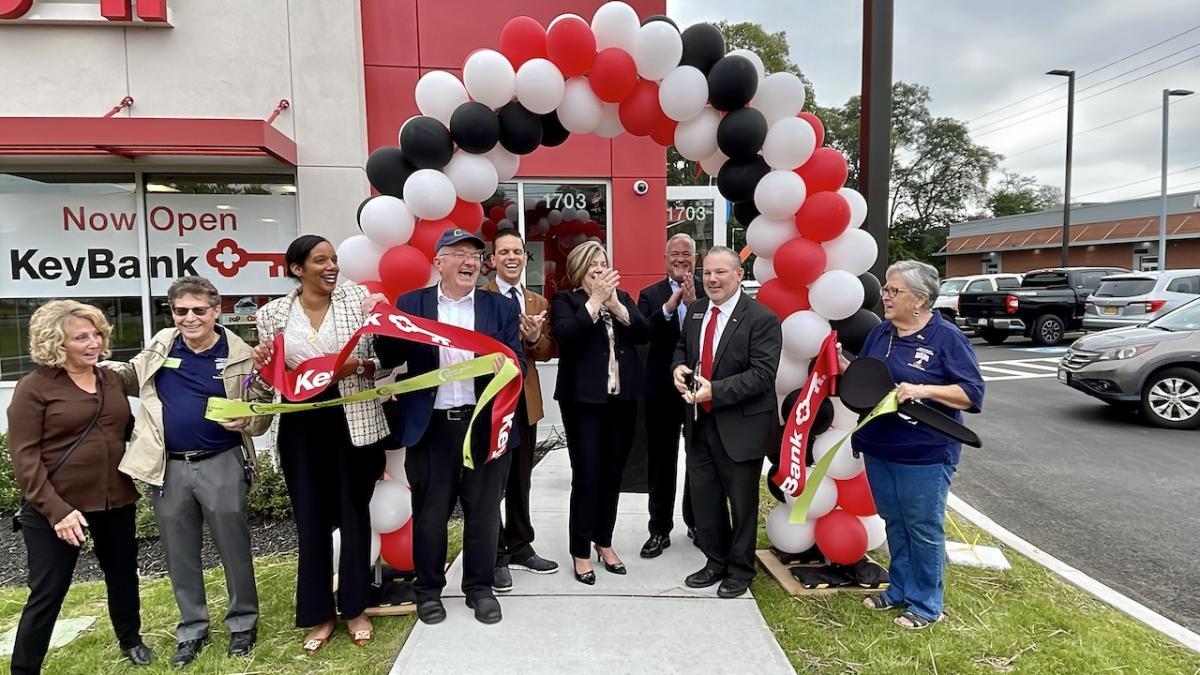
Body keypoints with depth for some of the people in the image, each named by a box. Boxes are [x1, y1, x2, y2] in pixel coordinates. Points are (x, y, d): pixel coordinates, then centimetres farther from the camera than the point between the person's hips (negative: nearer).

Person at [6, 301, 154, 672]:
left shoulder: (112, 380, 6)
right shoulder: (34, 387, -10)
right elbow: (23, 456, -13)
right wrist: (55, 509, -20)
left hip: (116, 501, 5)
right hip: (57, 508, -5)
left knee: (122, 574, 19)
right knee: (48, 592, 2)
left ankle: (130, 639, 41)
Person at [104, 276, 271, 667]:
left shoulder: (239, 355, -7)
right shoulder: (161, 344, 3)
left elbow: (262, 413, -4)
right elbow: (133, 378, 21)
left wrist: (245, 421, -25)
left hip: (221, 464, -3)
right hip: (168, 468, 4)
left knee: (233, 548, 8)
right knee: (180, 555, 14)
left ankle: (243, 622, 26)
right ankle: (192, 629, 31)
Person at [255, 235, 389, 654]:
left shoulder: (357, 298, -2)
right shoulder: (273, 313, 2)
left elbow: (385, 358, -1)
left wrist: (357, 366, -20)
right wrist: (261, 364, -11)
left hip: (352, 421, -1)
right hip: (300, 426, 1)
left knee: (354, 514, 10)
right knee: (311, 521, 10)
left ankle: (354, 608, 29)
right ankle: (320, 614, 27)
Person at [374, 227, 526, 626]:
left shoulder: (502, 307, 5)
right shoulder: (411, 304, 5)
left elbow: (517, 365, 0)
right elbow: (390, 360, 4)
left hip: (485, 424, 1)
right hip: (431, 426, 0)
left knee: (483, 511, 11)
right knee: (429, 512, 10)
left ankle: (480, 587, 30)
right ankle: (428, 589, 30)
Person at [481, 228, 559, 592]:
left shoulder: (539, 303, 10)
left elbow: (549, 350, 7)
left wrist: (534, 338, -13)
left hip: (525, 401, 5)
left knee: (520, 479, 17)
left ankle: (519, 547, 31)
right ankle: (494, 555, 19)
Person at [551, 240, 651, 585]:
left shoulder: (623, 297, 12)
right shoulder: (564, 300, 0)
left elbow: (644, 334, -1)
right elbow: (567, 335, -19)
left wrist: (616, 305, -13)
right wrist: (595, 301, -19)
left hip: (622, 398, 4)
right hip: (583, 399, -4)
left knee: (613, 473, 12)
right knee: (587, 474, -3)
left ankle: (604, 542, 28)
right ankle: (581, 551, 12)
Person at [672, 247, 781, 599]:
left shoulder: (761, 319, -15)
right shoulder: (696, 311, 6)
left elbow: (762, 375, -20)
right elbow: (681, 346, 20)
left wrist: (715, 391, -27)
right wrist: (679, 366, -3)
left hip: (740, 425, -6)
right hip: (700, 423, 6)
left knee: (741, 501, 11)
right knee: (704, 498, 16)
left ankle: (740, 569, 31)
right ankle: (715, 562, 37)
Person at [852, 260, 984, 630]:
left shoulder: (947, 338, -10)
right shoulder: (880, 333, 9)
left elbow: (972, 394, -14)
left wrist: (923, 390, -25)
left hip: (925, 454, -6)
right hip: (878, 449, 6)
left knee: (923, 529, 7)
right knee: (894, 524, 17)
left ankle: (926, 604, 23)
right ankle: (900, 589, 33)